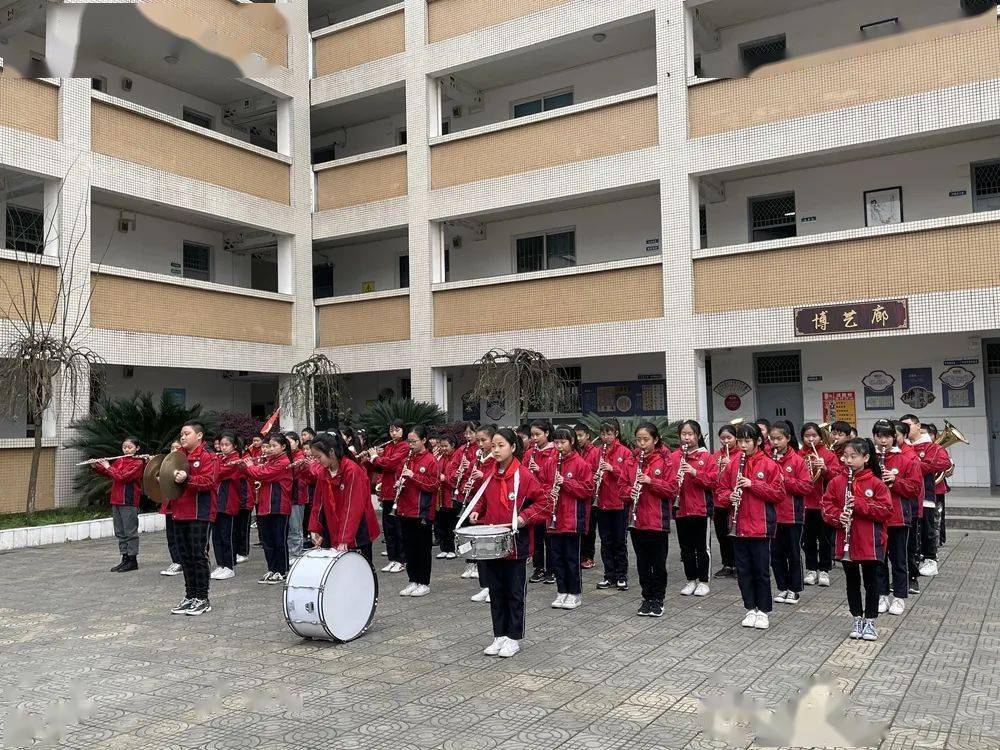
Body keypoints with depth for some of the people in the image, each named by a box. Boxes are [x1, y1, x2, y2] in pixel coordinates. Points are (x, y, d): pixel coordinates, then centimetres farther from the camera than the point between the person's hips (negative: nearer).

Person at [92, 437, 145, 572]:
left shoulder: (137, 463, -9)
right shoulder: (119, 461, 13)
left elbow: (123, 477, -19)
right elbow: (108, 473, 23)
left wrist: (108, 467, -11)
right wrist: (96, 466, 7)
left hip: (129, 501, -7)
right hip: (116, 501, 8)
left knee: (130, 531, -2)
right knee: (120, 532, 11)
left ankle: (133, 560, 4)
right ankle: (125, 558, 18)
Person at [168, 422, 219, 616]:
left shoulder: (207, 457, -7)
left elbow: (208, 482, -19)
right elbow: (171, 479, 26)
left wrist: (187, 479, -29)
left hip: (199, 514, -8)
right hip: (180, 513, 8)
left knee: (199, 555, -4)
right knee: (185, 556, 12)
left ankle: (202, 599, 4)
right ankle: (190, 596, 21)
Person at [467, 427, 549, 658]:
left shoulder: (524, 475, -12)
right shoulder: (490, 474, 6)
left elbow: (543, 503, -10)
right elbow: (482, 498, 20)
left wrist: (524, 517, -21)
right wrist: (475, 511, 1)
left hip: (515, 543, -6)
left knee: (514, 592, 7)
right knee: (496, 591, 14)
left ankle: (514, 638, 19)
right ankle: (499, 635, 25)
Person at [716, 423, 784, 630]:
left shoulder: (768, 465, -5)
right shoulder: (733, 464, 6)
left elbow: (779, 494, -8)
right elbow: (722, 490, 11)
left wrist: (753, 484, -17)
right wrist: (729, 497, -11)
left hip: (760, 526, -4)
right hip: (738, 526, 4)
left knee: (761, 570, 3)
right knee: (743, 570, 9)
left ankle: (763, 611, 15)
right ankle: (750, 609, 21)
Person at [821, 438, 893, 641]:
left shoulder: (876, 483, -7)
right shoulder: (837, 482, 1)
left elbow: (886, 510, -11)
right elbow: (826, 506, 3)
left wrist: (859, 504, -20)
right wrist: (838, 516, -16)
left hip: (870, 543, -3)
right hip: (846, 543, 3)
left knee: (871, 582, 7)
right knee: (852, 582, 13)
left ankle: (870, 621, 18)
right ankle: (857, 619, 25)